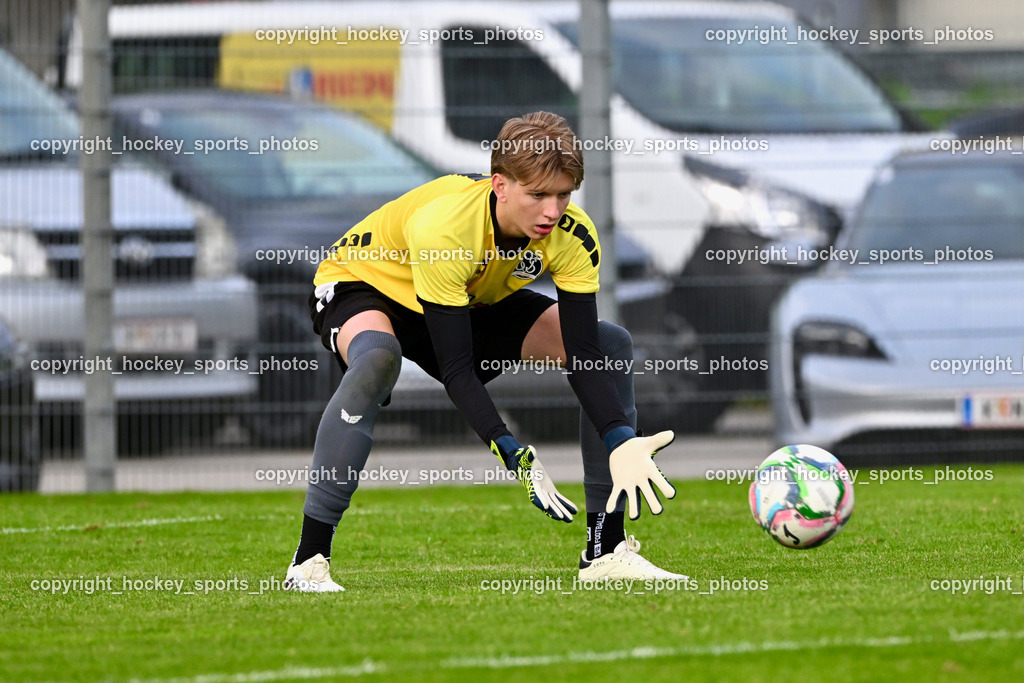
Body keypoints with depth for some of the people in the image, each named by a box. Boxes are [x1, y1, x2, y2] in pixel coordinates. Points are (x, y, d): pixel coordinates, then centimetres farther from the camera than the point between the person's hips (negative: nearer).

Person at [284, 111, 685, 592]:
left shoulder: (573, 237, -24)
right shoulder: (443, 227, -40)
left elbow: (584, 356, -24)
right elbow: (456, 371, -39)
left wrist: (624, 445, -39)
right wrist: (516, 458, -48)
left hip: (475, 302, 6)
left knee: (612, 346, -10)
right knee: (377, 358, -42)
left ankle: (606, 549, -3)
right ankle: (309, 560, -36)